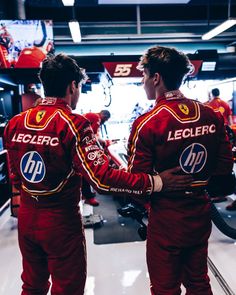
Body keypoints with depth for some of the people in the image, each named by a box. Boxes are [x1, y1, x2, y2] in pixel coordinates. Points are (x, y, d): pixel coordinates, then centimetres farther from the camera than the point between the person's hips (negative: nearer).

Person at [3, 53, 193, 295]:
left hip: (26, 218, 6)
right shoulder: (72, 124, -20)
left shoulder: (15, 123, -2)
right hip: (60, 221, -6)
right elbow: (102, 179, -28)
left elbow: (15, 178, 7)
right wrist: (155, 182, -23)